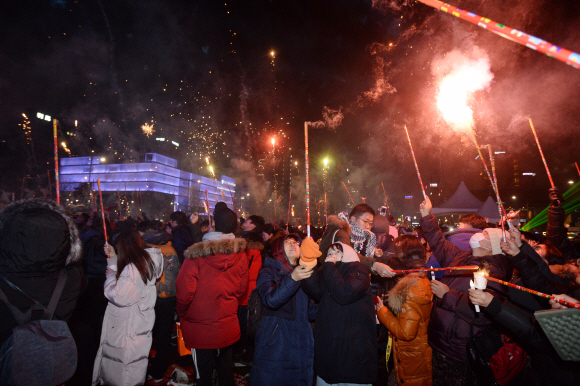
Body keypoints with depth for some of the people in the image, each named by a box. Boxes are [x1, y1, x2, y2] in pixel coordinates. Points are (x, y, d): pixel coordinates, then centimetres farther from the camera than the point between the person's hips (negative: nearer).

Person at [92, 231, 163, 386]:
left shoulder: (132, 268, -25)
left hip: (127, 328, -9)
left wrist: (110, 274, -8)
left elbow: (118, 297, -20)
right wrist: (113, 258, 15)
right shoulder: (146, 261, 3)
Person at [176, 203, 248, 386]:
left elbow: (185, 290, -15)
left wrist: (181, 314, 4)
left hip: (200, 328, -3)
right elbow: (242, 288, 0)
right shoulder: (240, 253, -8)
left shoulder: (197, 254, -19)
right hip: (228, 328, 3)